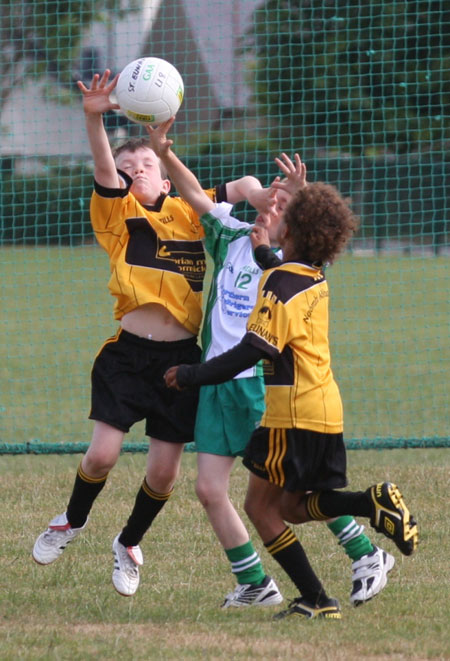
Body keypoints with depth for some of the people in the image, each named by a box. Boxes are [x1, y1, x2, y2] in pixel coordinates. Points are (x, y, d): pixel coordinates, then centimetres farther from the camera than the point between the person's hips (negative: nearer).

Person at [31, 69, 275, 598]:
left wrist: (269, 202, -11)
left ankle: (129, 543, 30)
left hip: (181, 357, 2)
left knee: (164, 470, 2)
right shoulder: (117, 214, 2)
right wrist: (95, 118, -33)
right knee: (103, 454, -12)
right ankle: (73, 520, 20)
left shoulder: (190, 213, 9)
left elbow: (241, 188, 11)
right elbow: (104, 168, -15)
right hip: (129, 353, -2)